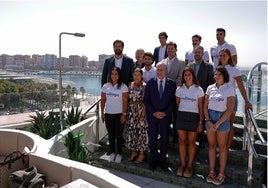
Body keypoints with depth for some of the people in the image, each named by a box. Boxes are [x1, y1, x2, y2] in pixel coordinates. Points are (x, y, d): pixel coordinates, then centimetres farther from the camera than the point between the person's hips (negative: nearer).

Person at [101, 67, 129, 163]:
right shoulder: (106, 86, 5)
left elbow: (125, 101, -6)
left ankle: (119, 154, 16)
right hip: (108, 114, 3)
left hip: (119, 114, -3)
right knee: (111, 134, 11)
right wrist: (102, 113, 5)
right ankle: (112, 153, 22)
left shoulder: (123, 86, -5)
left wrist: (124, 114, -10)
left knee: (119, 134, 4)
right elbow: (103, 100, 8)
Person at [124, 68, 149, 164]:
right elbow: (127, 99, 12)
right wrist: (126, 111, 6)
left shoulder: (144, 86, -6)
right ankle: (134, 152, 23)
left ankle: (142, 153, 11)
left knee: (141, 131, 0)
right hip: (131, 111, 5)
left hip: (140, 110, -5)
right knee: (131, 130, 8)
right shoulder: (130, 85, 9)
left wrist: (143, 113, -15)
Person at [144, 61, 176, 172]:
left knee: (164, 138, 6)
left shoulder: (172, 84, 1)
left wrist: (165, 113, -10)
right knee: (152, 138, 4)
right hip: (152, 114, 1)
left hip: (166, 115, 0)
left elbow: (173, 101, -1)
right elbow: (146, 100, 1)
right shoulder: (150, 83, 3)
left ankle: (163, 160, 19)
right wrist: (154, 112, -8)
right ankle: (154, 159, 18)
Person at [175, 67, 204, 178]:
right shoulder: (179, 89, 6)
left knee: (191, 141, 3)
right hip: (181, 116, 2)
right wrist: (177, 117, 5)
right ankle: (182, 164, 19)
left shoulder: (198, 90, -1)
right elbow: (177, 104, 11)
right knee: (182, 141, 7)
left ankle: (189, 165, 16)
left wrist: (201, 122, -4)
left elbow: (201, 107, 0)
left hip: (193, 117, -2)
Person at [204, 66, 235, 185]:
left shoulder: (229, 89, -6)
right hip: (210, 118, 4)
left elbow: (230, 109, -11)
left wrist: (218, 123, -14)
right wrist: (208, 121, -8)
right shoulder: (210, 88, 5)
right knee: (211, 145, 9)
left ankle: (221, 174, 16)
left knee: (222, 146, 5)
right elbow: (205, 106, 5)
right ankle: (211, 171, 20)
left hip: (222, 119, -4)